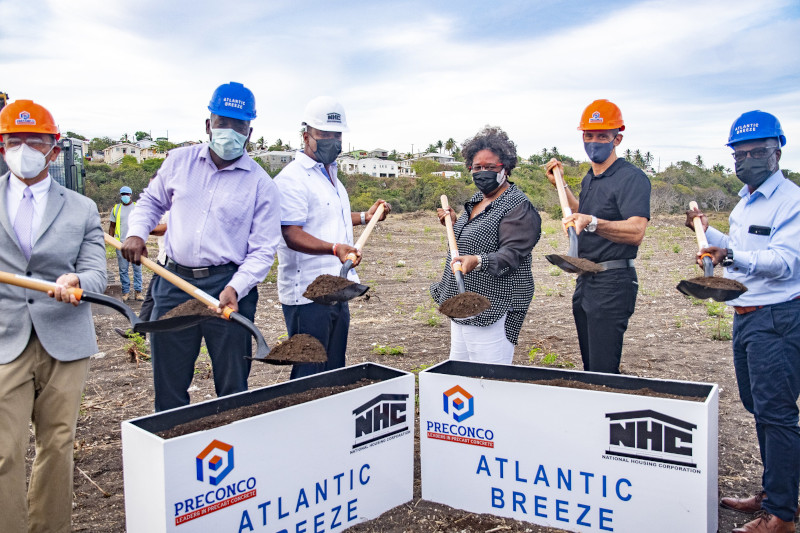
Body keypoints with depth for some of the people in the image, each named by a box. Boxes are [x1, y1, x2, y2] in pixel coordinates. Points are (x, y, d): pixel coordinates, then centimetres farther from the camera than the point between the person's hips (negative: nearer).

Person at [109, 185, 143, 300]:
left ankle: (138, 291, 4)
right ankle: (126, 291, 8)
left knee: (137, 268, -1)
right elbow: (112, 226, 15)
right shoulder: (115, 208, 12)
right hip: (121, 243, 1)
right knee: (123, 269, 2)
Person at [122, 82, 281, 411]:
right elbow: (152, 200, 23)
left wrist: (236, 288, -20)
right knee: (168, 384, 13)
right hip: (173, 282, 3)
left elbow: (262, 251, -5)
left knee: (233, 386, 5)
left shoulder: (261, 185, -3)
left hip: (226, 286, -3)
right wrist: (136, 233, 4)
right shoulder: (179, 161, 7)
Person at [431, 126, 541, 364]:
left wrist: (478, 261, -38)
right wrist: (454, 224, 11)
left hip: (492, 312, -9)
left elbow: (511, 254, -23)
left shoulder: (518, 207, -12)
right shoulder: (476, 199, 15)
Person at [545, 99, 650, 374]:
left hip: (613, 283, -9)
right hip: (585, 280, 9)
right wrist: (560, 185, 26)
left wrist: (591, 223, -41)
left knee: (603, 374, -8)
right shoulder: (589, 179, 16)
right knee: (589, 369, 16)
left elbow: (635, 232, -27)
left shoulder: (631, 178, -13)